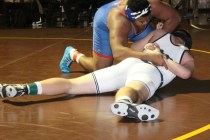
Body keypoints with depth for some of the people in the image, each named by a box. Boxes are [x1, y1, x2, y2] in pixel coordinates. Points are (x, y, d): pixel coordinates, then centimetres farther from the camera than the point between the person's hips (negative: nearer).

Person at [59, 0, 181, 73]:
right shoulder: (119, 21, -50)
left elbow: (175, 17, -22)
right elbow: (117, 52, -65)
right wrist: (150, 58, -72)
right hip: (105, 22, -5)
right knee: (100, 69, 0)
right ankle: (74, 54, 27)